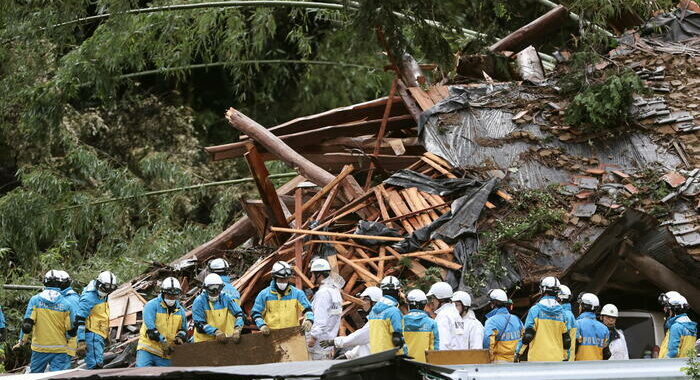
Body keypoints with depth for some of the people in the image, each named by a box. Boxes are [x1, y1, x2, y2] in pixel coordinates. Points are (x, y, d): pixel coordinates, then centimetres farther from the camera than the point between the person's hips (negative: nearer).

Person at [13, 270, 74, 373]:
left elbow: (27, 323, -6)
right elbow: (70, 327, -2)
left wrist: (22, 341, 5)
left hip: (40, 348, 0)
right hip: (59, 348, 0)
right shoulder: (65, 304, -5)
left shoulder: (35, 300, -5)